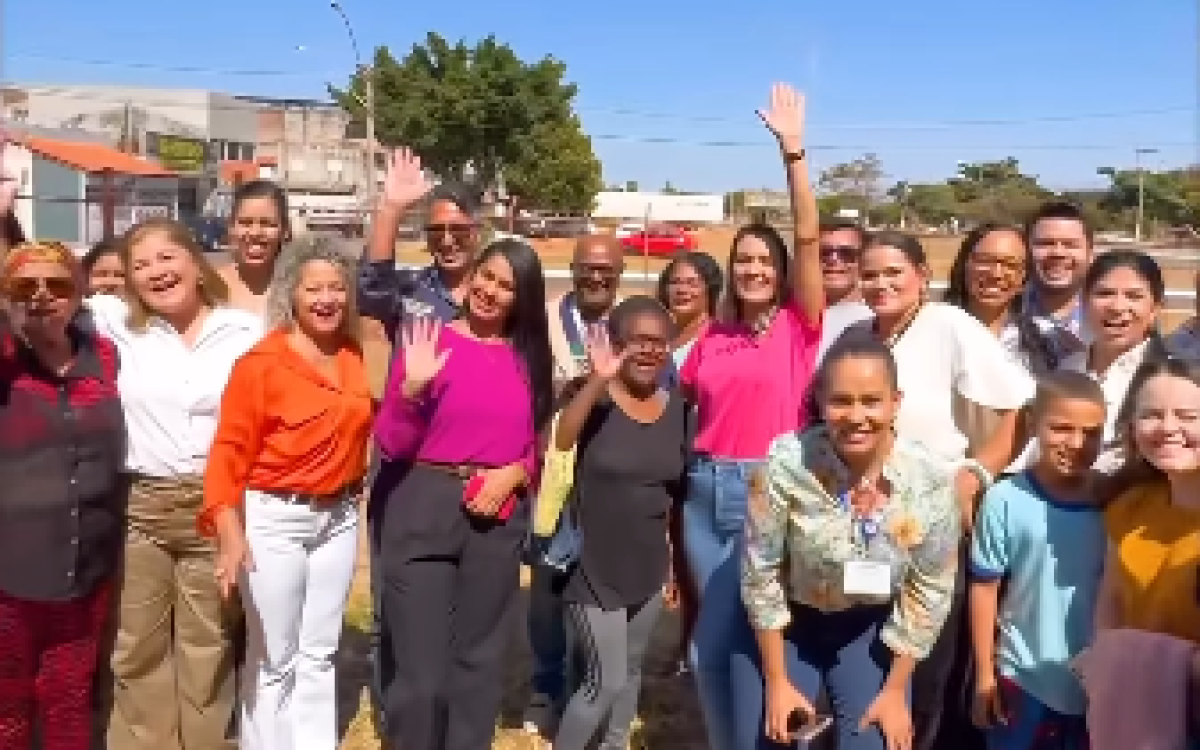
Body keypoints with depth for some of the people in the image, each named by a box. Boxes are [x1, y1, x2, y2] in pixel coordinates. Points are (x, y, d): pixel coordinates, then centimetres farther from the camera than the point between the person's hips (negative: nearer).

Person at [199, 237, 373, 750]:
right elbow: (230, 450, -16)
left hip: (339, 517, 5)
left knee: (319, 655, 15)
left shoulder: (353, 355, 4)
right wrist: (230, 532, -24)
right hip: (274, 519, -5)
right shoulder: (261, 362, -13)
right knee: (274, 660, 5)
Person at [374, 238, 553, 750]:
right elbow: (392, 444, -6)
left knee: (480, 659, 15)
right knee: (421, 668, 0)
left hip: (498, 519, 4)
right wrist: (411, 388, -22)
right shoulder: (429, 341, -5)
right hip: (424, 512, -4)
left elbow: (536, 445, 12)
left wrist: (515, 473, -8)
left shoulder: (529, 357, 6)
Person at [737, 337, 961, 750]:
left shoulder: (932, 480, -20)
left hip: (873, 629, 1)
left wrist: (895, 689, -4)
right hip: (785, 625, -1)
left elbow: (929, 590, -8)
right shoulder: (786, 463, -27)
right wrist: (777, 681, -8)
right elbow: (760, 572, -15)